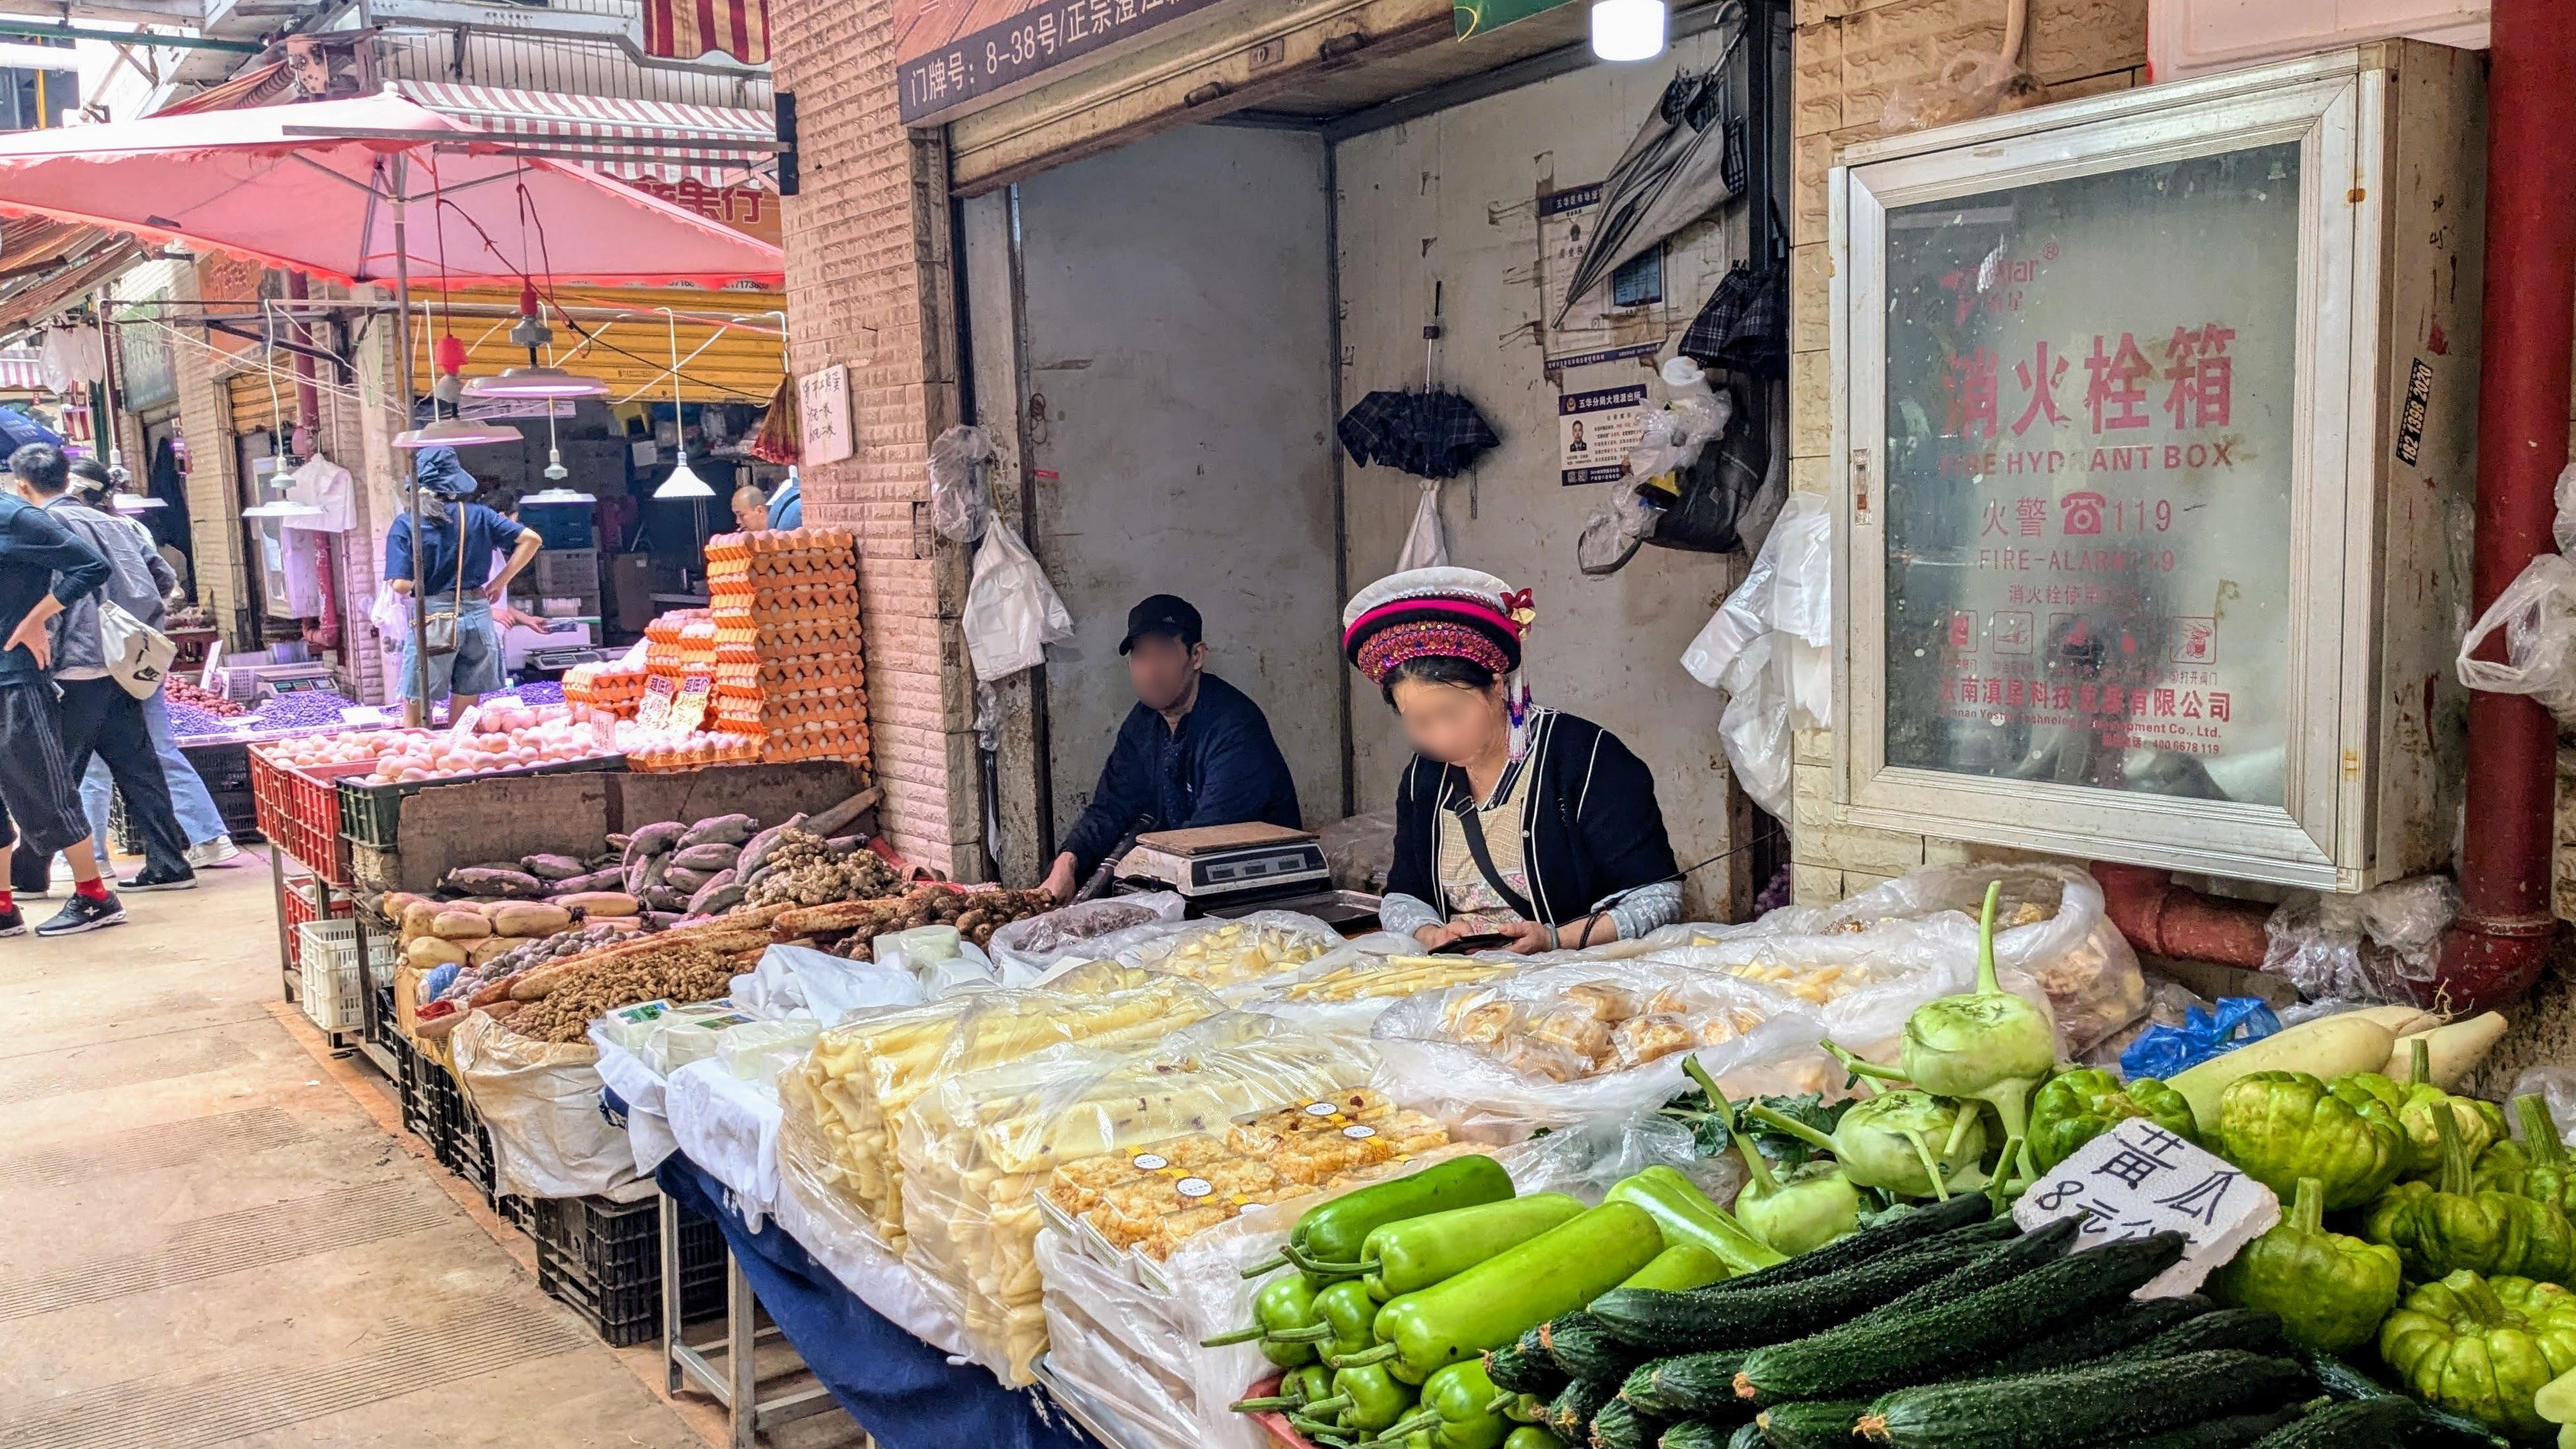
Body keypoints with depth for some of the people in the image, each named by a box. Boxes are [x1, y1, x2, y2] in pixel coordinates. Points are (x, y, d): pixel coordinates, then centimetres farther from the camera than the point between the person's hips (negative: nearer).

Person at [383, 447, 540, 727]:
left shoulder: (405, 524, -6)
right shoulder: (477, 515, 3)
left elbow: (401, 585, -13)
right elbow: (531, 539, 3)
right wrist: (500, 582, 8)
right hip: (477, 614, 3)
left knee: (414, 723, 6)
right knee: (464, 721, 12)